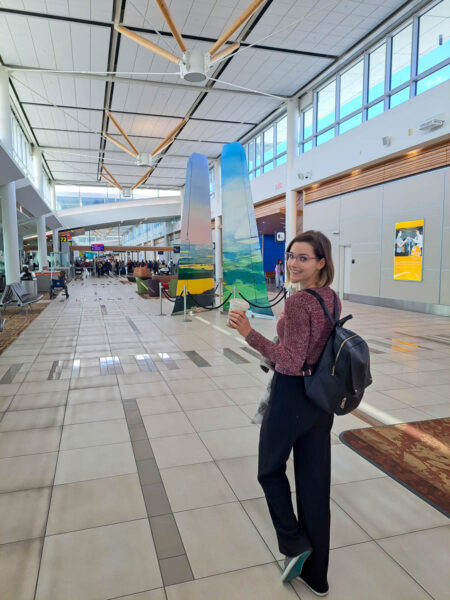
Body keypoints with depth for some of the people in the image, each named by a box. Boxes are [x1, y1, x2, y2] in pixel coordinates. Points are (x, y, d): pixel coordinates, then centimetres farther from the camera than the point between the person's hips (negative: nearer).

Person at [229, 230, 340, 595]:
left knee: (270, 469, 20)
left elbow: (292, 362, -26)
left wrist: (250, 334, -34)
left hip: (292, 395, -8)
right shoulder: (332, 298, 4)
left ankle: (295, 543, 23)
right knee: (315, 481, 17)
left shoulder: (297, 303, -21)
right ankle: (316, 576, 33)